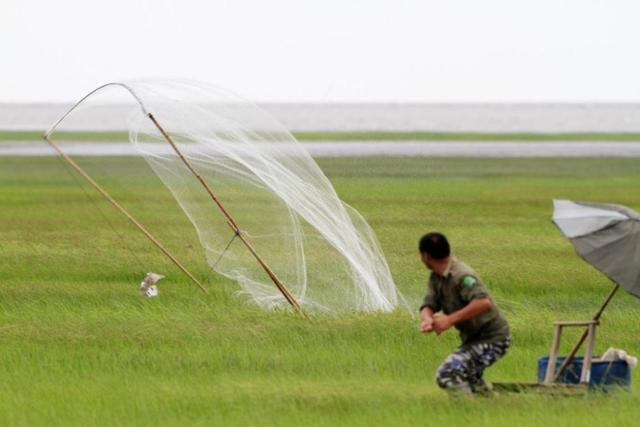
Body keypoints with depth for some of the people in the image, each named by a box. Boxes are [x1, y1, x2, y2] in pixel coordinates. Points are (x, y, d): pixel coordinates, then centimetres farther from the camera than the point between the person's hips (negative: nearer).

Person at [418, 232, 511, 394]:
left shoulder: (461, 276, -25)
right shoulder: (436, 277, 4)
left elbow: (484, 303, -38)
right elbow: (428, 305, -1)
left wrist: (450, 319, -38)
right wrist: (428, 319, -26)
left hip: (492, 339, -10)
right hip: (474, 338, 10)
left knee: (447, 374, -24)